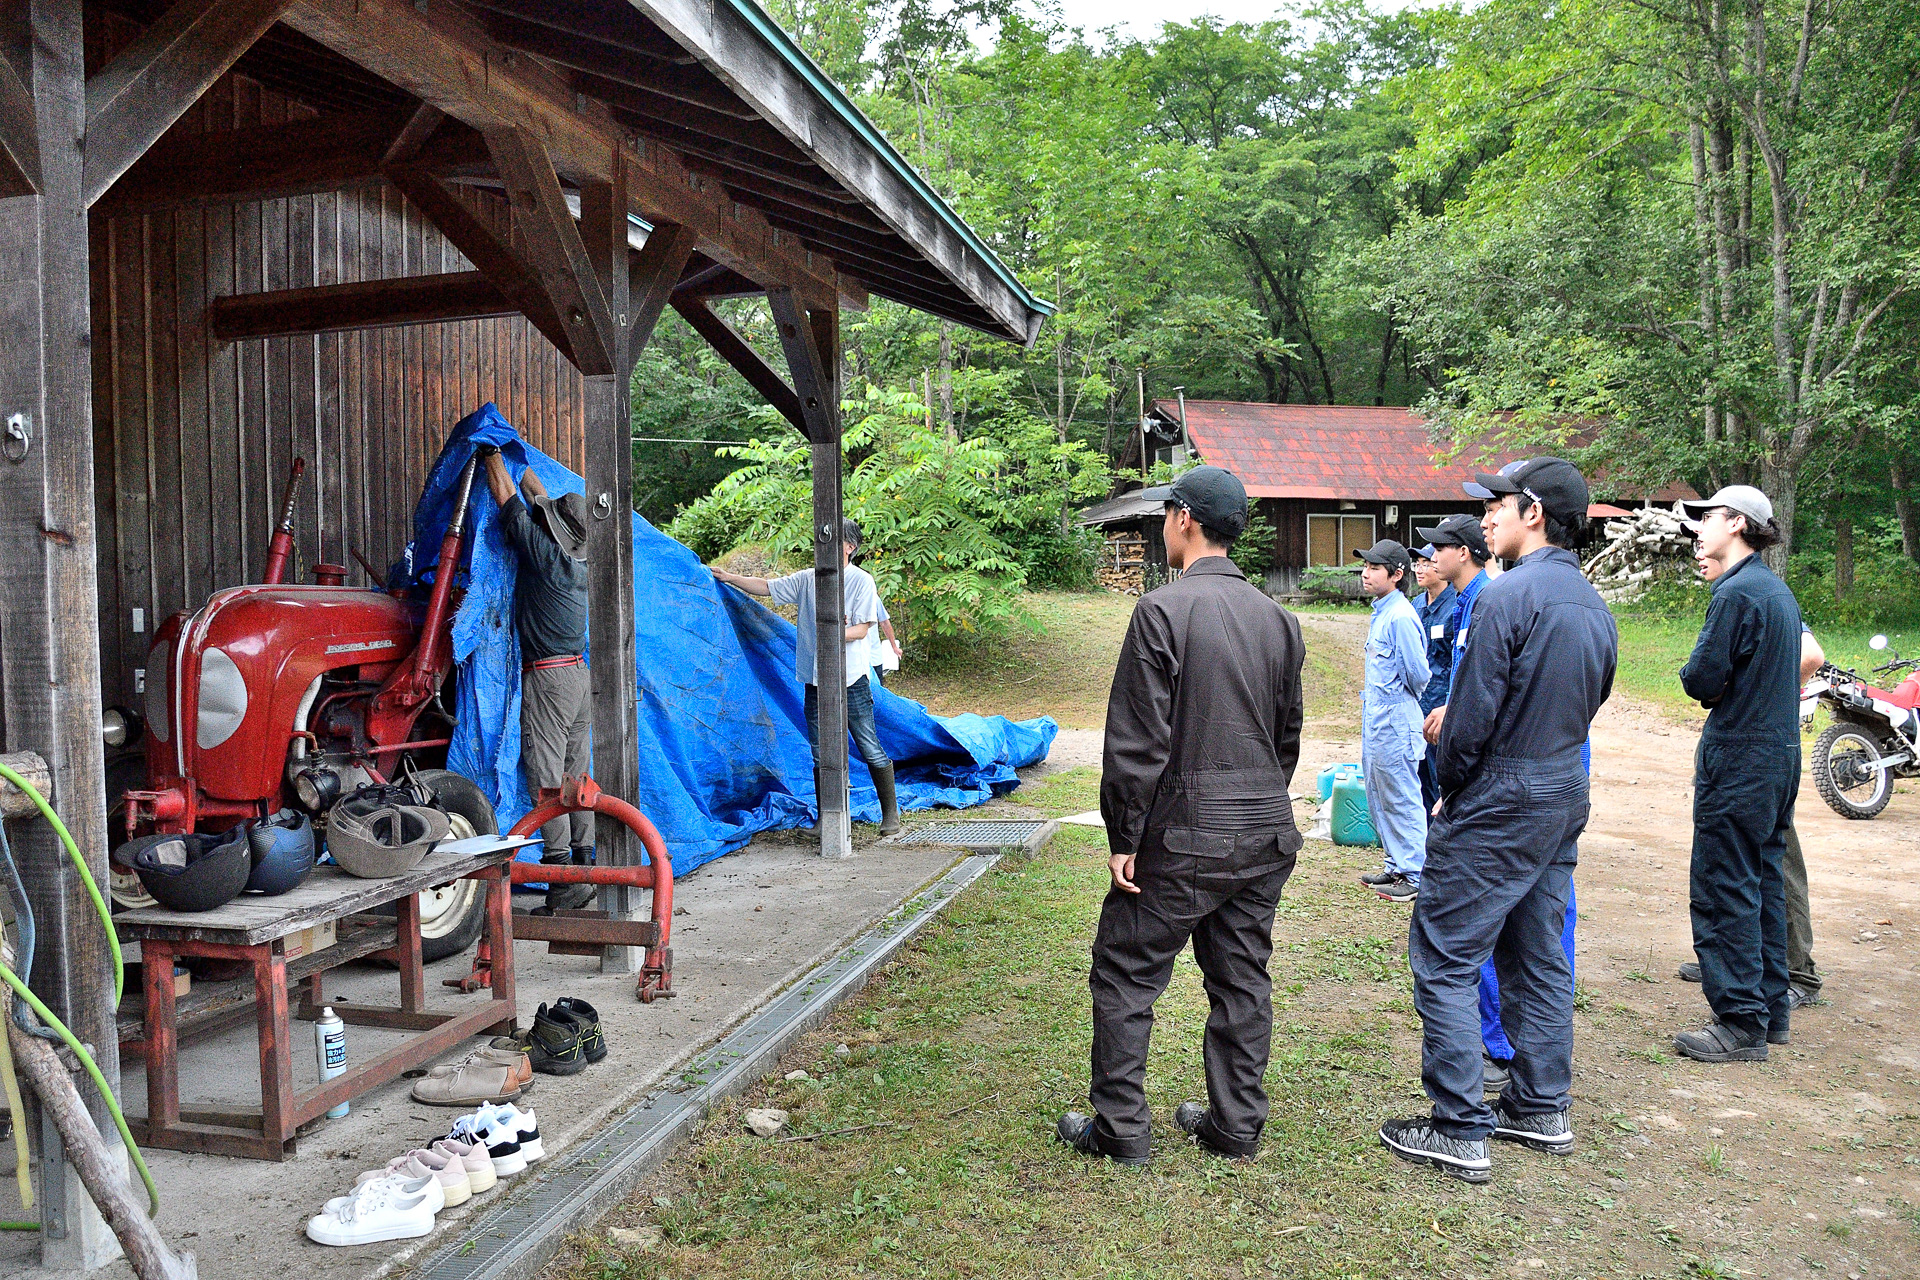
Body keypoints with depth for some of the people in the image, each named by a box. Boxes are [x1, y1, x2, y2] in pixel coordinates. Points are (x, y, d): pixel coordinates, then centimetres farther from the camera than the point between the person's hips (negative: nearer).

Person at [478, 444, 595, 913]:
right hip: (580, 675, 8)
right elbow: (539, 499, 22)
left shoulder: (546, 555, -13)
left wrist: (493, 456, 11)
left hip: (547, 679, -8)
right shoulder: (582, 563, 8)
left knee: (547, 777, -5)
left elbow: (511, 504, -3)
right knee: (575, 774, 12)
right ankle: (585, 863, 17)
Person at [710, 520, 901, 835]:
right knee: (820, 755, 8)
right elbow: (766, 587, 16)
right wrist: (729, 577, 12)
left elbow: (862, 629, -10)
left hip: (851, 680, -5)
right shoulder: (807, 579, 10)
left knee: (870, 748, -2)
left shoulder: (862, 581, -3)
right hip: (815, 680, 5)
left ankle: (890, 812, 10)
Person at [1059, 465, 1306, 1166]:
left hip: (1184, 837, -7)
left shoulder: (1162, 610, -14)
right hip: (1265, 836, 7)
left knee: (1126, 977, 7)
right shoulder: (1279, 618, 7)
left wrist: (1123, 837, -9)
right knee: (1242, 981, 15)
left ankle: (1121, 1129, 16)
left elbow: (1137, 740, -16)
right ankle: (1236, 1125, 26)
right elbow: (1288, 734, 15)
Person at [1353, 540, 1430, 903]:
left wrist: (1402, 701, 0)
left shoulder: (1400, 617, -19)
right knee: (1379, 798, 16)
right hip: (1375, 719, 10)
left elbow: (1419, 673, -17)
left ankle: (1415, 877, 9)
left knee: (1402, 800, -1)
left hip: (1395, 719, -10)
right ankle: (1396, 867, 27)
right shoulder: (1380, 613, 12)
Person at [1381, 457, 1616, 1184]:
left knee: (1445, 958, -2)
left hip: (1501, 799, -9)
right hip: (1566, 797, 9)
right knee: (1537, 955, 18)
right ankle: (1542, 1110, 28)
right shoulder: (1595, 606, 10)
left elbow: (1472, 716, -19)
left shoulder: (1508, 595, -18)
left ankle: (1460, 1131, 3)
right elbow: (1590, 705, 16)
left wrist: (1448, 789, -2)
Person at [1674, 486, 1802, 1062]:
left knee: (1722, 889, -4)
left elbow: (1700, 680, -18)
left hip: (1739, 757, -10)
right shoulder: (1779, 592, 14)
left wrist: (1703, 679, 2)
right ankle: (1770, 1009, 23)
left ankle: (1740, 1024, 1)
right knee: (1762, 882, 15)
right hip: (1781, 752, 10)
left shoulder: (1737, 593, -16)